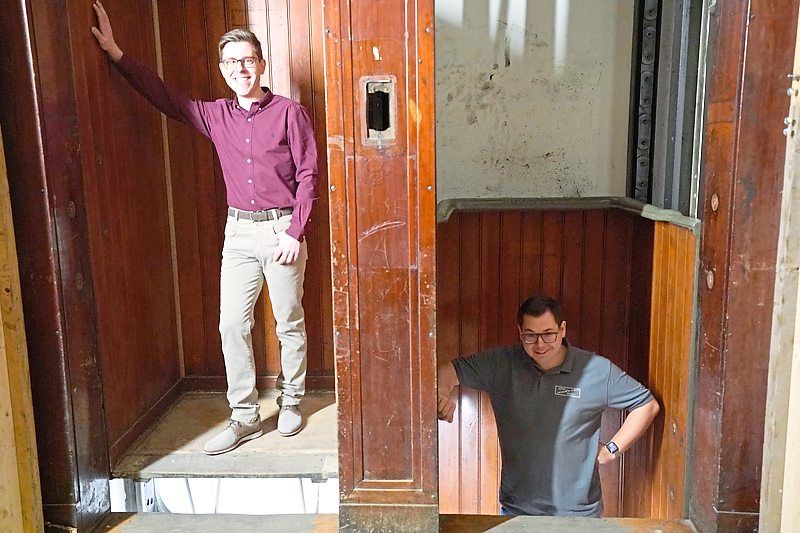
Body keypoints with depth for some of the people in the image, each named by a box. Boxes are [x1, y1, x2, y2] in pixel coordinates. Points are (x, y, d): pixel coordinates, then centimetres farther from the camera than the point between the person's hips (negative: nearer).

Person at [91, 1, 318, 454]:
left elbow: (308, 175, -7)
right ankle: (245, 418, 12)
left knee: (290, 324, 7)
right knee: (232, 324, 1)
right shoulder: (216, 116, 8)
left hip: (282, 231, -4)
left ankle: (291, 403, 26)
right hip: (239, 231, 4)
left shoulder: (290, 113, -5)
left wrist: (295, 232, -13)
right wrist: (115, 52, 8)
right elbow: (164, 96, 14)